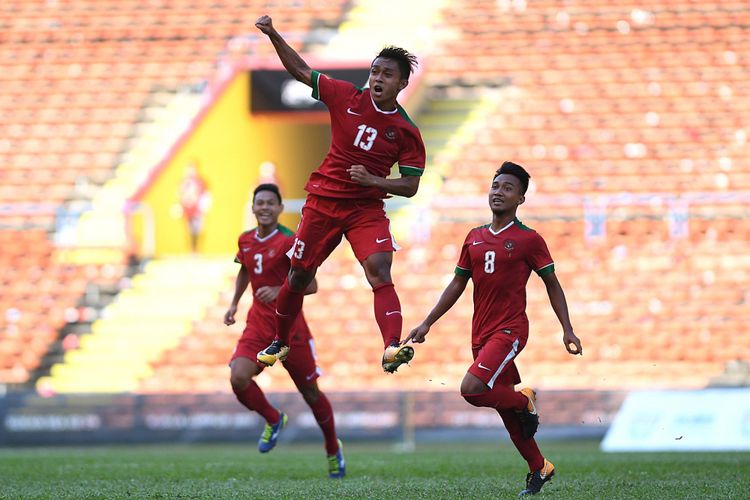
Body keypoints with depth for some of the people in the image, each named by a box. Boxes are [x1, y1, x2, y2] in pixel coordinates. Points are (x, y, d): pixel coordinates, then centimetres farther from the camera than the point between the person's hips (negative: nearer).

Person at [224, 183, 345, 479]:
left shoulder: (289, 241, -14)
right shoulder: (245, 241, 5)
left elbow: (311, 285, -18)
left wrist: (280, 291, -32)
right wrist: (234, 303, 18)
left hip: (290, 325, -4)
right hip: (258, 324, 4)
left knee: (310, 393, 7)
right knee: (238, 378, -20)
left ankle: (333, 450, 30)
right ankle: (273, 420, 9)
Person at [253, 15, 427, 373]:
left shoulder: (406, 132, -7)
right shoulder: (346, 97, -4)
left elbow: (410, 186, -3)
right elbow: (301, 71, 6)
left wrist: (373, 180, -19)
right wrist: (273, 35, -3)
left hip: (367, 208, -2)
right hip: (323, 201, 2)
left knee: (380, 271, -25)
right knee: (299, 275, 12)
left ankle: (392, 347, -40)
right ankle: (280, 343, 35)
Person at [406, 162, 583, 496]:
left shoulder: (529, 240, -5)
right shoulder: (474, 238, 10)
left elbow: (552, 284, 1)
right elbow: (457, 285, 16)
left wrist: (567, 330, -4)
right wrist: (427, 324, 11)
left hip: (510, 330, -6)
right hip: (481, 334, 6)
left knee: (471, 389, -24)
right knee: (506, 410, 11)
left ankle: (524, 401, 2)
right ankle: (539, 468, 25)